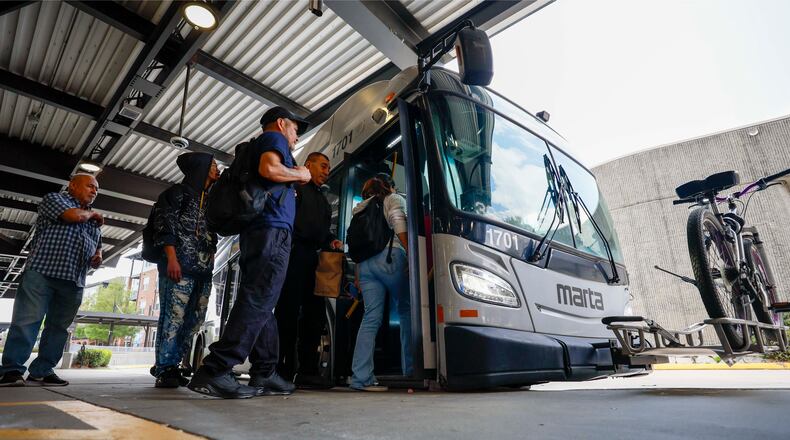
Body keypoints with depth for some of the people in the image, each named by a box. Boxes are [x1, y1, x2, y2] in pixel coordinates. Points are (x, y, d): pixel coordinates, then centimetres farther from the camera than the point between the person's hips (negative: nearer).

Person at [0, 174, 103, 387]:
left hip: (74, 281, 6)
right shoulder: (54, 198, 8)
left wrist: (97, 258, 7)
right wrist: (92, 213, 10)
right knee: (28, 320, -10)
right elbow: (73, 215, -11)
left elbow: (97, 247, 30)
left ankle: (41, 371, 7)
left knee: (59, 326, 3)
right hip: (42, 272, -5)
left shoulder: (93, 220, 25)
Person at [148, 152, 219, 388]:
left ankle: (170, 366, 15)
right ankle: (165, 369, 1)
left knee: (194, 321, 5)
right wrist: (171, 258, -17)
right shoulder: (179, 191, 4)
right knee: (173, 316, -9)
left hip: (204, 269, 7)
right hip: (180, 265, -7)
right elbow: (164, 224, -6)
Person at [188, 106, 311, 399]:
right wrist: (300, 175, 1)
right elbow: (269, 168, -15)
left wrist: (293, 181, 28)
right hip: (272, 230, -10)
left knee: (261, 305, 5)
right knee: (258, 302, -15)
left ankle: (263, 374, 7)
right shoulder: (273, 138, 7)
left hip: (255, 232, 10)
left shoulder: (257, 146, 33)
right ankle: (215, 371, -19)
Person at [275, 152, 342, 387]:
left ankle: (307, 370, 8)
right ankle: (283, 369, -2)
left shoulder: (323, 200, 30)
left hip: (313, 257, 8)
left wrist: (332, 241, 10)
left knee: (314, 312, 3)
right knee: (288, 310, -8)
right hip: (293, 251, -7)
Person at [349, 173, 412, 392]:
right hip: (390, 257, -5)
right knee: (407, 310, 5)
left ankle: (361, 377, -2)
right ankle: (410, 370, 4)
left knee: (371, 317, 2)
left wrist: (358, 275, 20)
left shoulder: (361, 207, 28)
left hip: (364, 261, 5)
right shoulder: (395, 199, 14)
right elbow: (398, 220, -6)